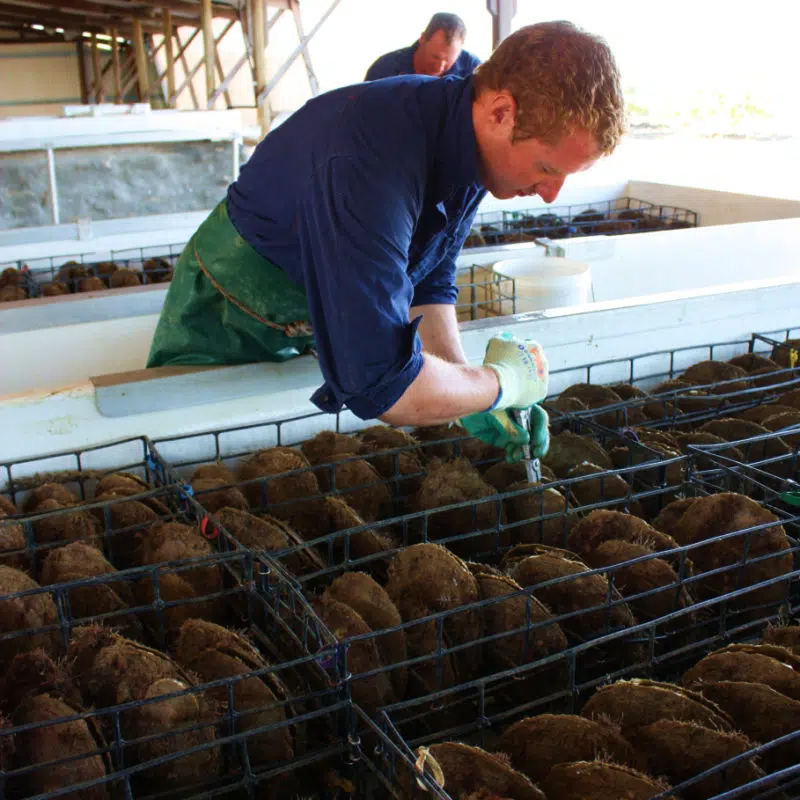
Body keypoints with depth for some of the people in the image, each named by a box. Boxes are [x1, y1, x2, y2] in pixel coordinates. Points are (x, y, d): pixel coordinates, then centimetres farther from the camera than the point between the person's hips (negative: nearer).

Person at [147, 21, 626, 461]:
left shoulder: (474, 145, -15)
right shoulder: (374, 164, -42)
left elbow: (430, 283, -4)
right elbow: (379, 383, -46)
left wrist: (467, 389, -18)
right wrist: (500, 383, -29)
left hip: (335, 313, 7)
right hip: (232, 321, -6)